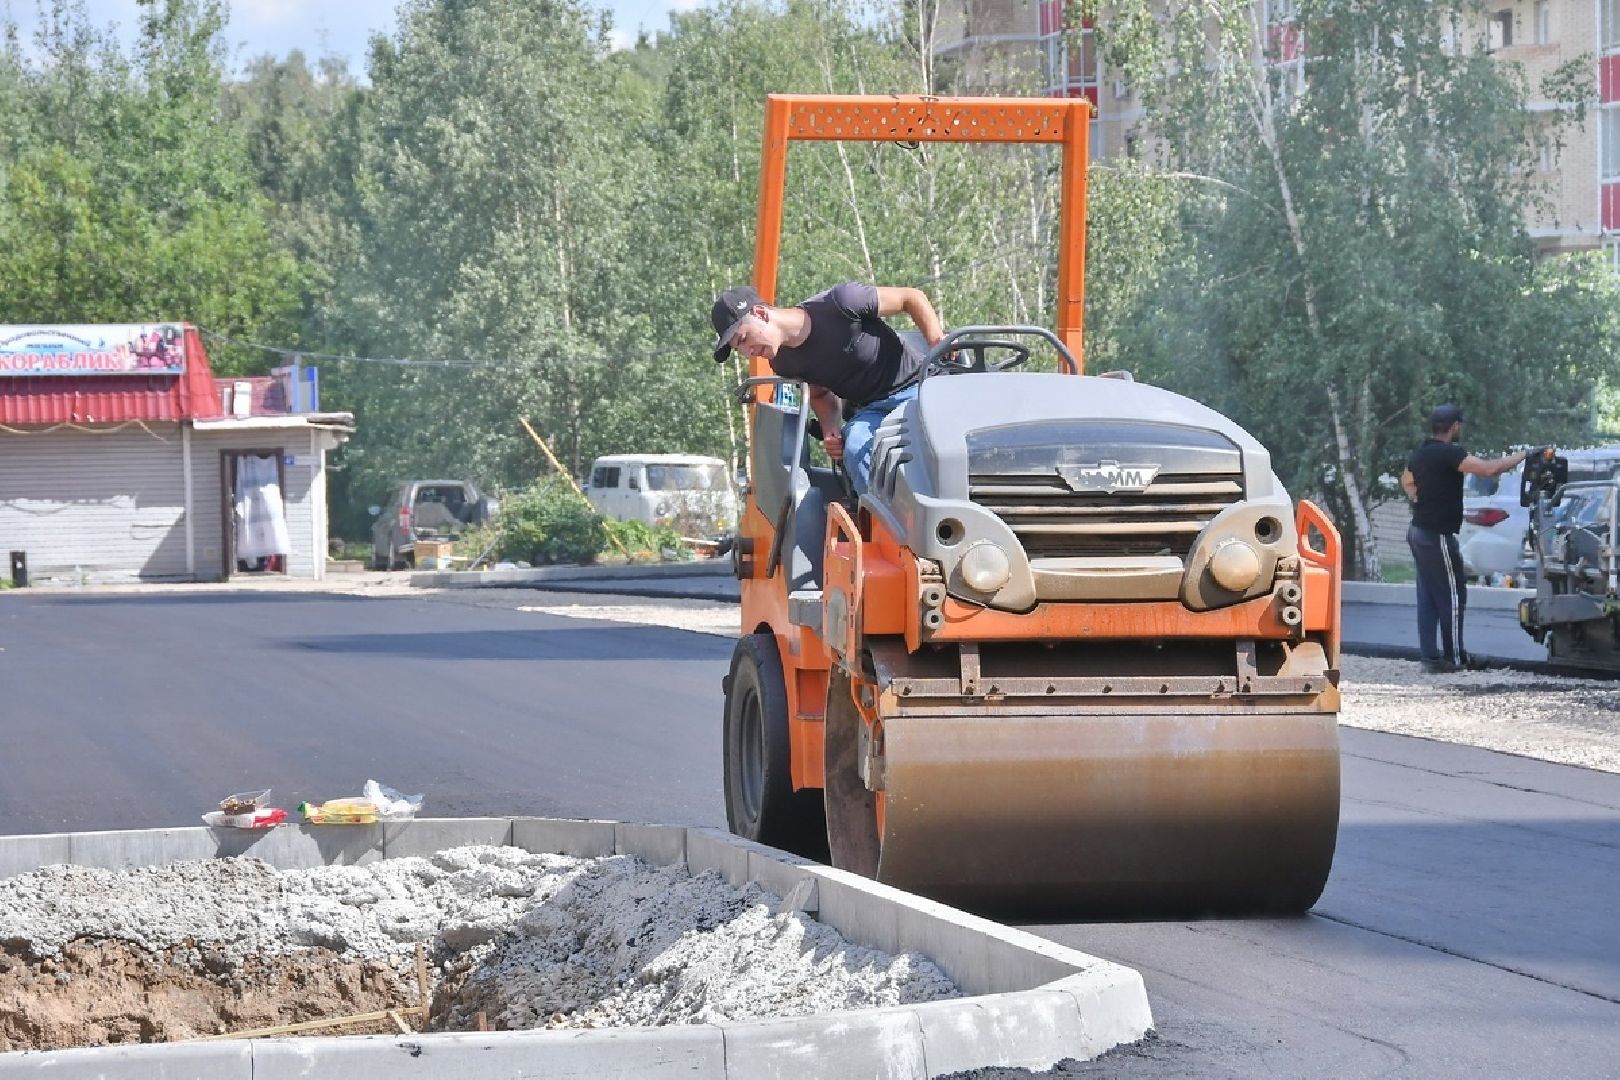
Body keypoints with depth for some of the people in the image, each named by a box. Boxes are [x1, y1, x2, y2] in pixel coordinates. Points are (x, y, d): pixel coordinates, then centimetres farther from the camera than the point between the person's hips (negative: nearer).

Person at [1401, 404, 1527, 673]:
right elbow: (1488, 469, -26)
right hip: (1437, 536, -9)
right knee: (1452, 596, -2)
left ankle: (1430, 655, 11)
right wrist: (1521, 456, -15)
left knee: (1428, 597, 10)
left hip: (1418, 530, 9)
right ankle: (1454, 657, 1)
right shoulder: (1449, 453, -17)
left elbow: (1407, 482, 32)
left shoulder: (1420, 453, 12)